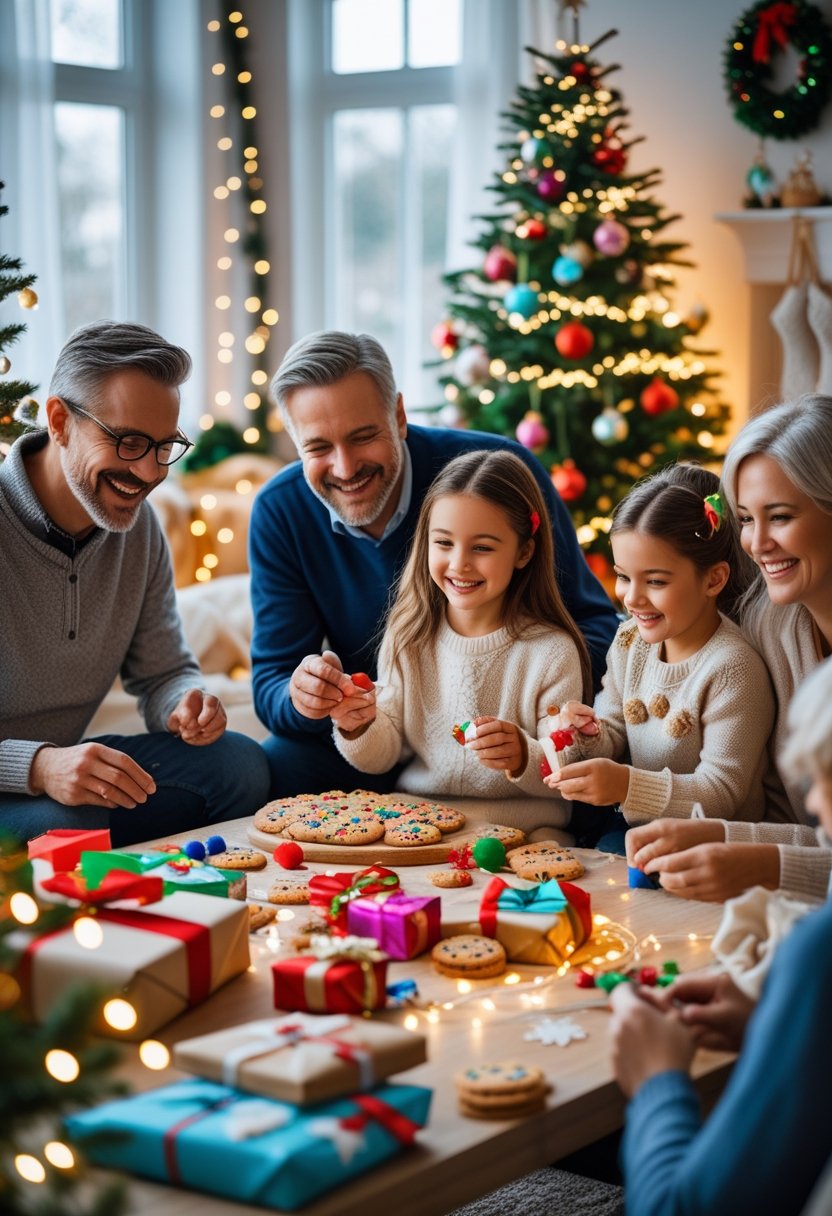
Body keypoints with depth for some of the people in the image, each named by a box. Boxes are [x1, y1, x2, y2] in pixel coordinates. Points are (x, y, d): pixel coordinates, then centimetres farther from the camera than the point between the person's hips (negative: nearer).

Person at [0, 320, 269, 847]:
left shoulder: (140, 526, 3)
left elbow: (164, 672, 11)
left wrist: (185, 706, -14)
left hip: (61, 761, 7)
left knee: (241, 764, -12)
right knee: (71, 823, -37)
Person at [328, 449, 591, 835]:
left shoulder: (552, 652, -6)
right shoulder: (408, 638, 5)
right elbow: (383, 757, 9)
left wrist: (523, 757, -25)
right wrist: (360, 729, -12)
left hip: (517, 833, 0)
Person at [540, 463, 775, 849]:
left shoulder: (732, 669, -19)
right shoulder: (630, 641, 4)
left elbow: (721, 794, -19)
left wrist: (627, 785, -31)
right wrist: (589, 737, -10)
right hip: (636, 830, 6)